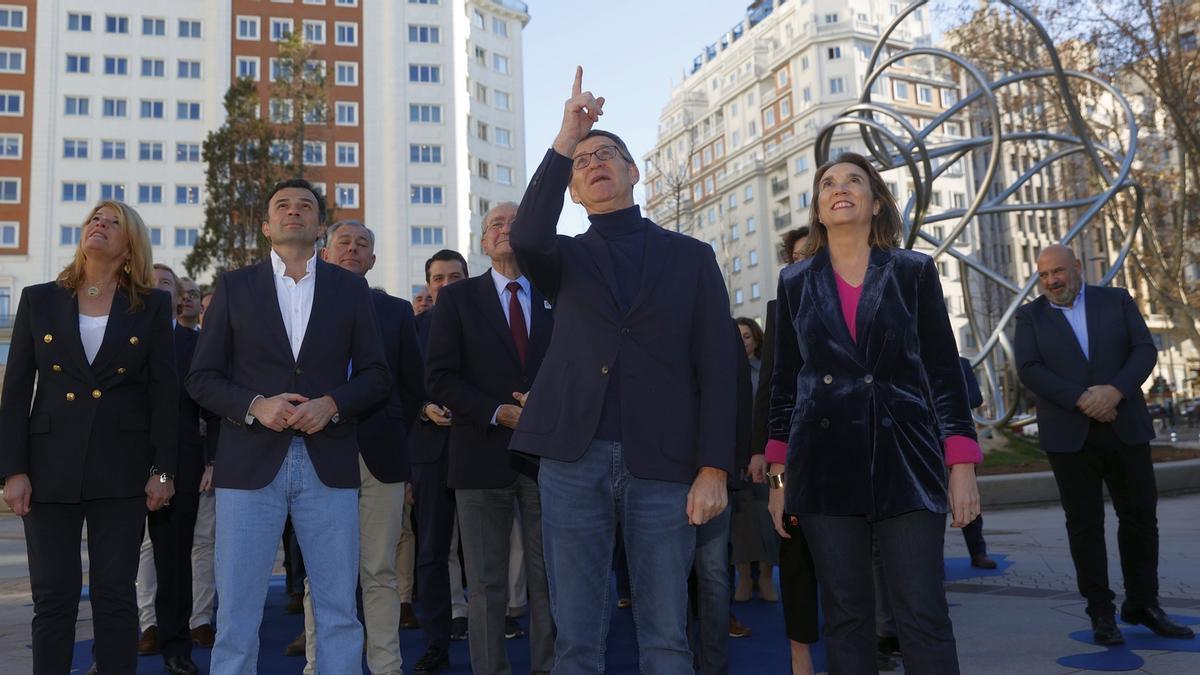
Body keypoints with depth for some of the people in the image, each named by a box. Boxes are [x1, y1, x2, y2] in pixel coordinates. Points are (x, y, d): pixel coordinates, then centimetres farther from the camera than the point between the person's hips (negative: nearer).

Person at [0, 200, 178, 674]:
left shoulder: (152, 306, 4)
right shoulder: (39, 300, 7)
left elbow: (165, 391, 1)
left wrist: (163, 469, -3)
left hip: (122, 470, -1)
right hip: (51, 467, 1)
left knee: (115, 595, 4)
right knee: (53, 597, 5)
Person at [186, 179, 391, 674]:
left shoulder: (351, 288, 10)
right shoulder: (234, 286, 9)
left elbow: (375, 375, 8)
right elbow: (201, 378, 6)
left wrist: (332, 404, -10)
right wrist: (254, 405, -12)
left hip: (328, 464, 1)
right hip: (250, 463, 0)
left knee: (340, 613, 6)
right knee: (236, 614, 4)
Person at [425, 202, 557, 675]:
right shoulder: (457, 299, 7)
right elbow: (439, 378, -1)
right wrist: (498, 414, -13)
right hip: (483, 454, -1)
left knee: (550, 582, 6)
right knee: (486, 586, 4)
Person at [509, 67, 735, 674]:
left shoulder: (691, 257, 12)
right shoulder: (566, 258, 14)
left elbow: (716, 369, 5)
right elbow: (525, 237, -12)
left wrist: (714, 468, -4)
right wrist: (563, 140, -11)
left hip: (663, 464, 0)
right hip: (573, 459, 1)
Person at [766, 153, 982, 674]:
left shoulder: (914, 272, 6)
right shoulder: (795, 282, 9)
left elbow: (945, 373, 4)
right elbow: (784, 383, 10)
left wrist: (962, 466, -4)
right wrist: (779, 476, 7)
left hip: (905, 460, -1)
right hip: (825, 464, 1)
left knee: (923, 615, -3)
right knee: (845, 614, 6)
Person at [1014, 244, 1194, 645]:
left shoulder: (1117, 301, 8)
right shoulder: (1031, 316, 4)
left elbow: (1145, 350, -2)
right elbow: (1028, 370, -8)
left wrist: (1114, 391, -18)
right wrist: (1081, 401, -18)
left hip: (1125, 428, 2)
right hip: (1069, 436, -1)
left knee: (1141, 516, 8)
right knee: (1085, 525, 3)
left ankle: (1143, 604, 23)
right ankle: (1101, 613, 13)